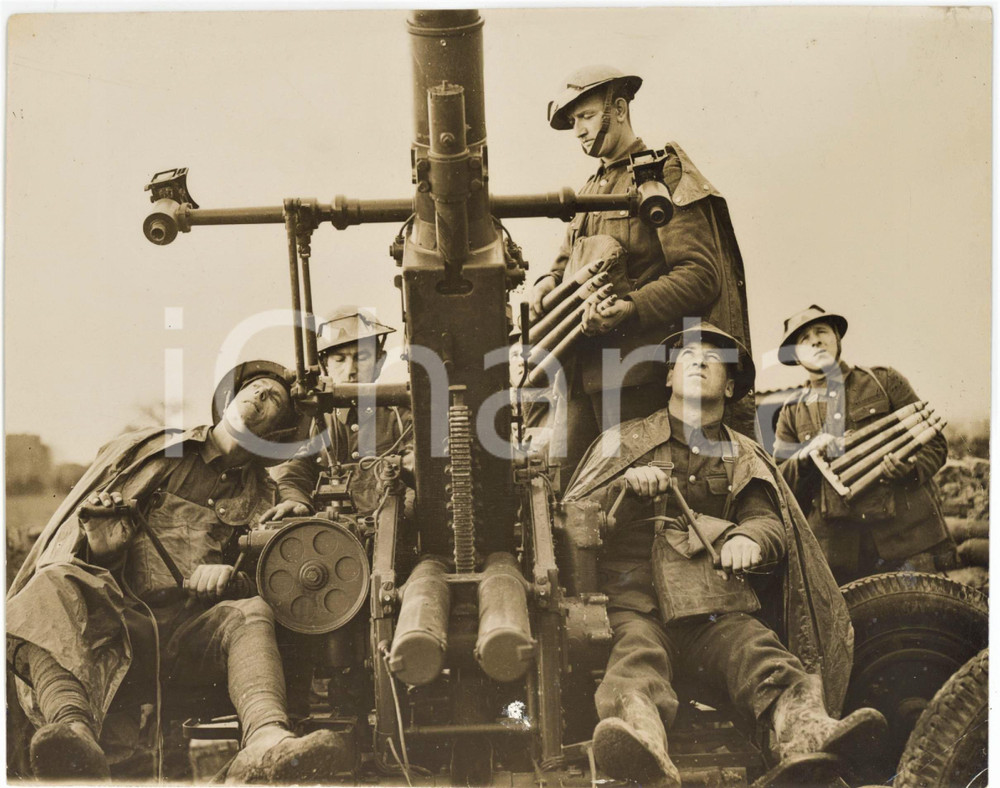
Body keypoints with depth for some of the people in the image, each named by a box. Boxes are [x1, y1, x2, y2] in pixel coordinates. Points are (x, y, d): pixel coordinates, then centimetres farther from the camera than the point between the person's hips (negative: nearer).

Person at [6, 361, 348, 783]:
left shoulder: (263, 500, 25)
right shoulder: (147, 452, 22)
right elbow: (68, 549, 19)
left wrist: (232, 577, -7)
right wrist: (97, 538, -5)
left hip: (193, 630, 1)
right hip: (117, 617, 0)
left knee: (250, 616, -32)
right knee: (55, 587, -31)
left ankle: (266, 744, -61)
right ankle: (75, 732, -60)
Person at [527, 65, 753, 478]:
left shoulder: (663, 177, -5)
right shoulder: (592, 188, 21)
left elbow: (700, 274, -15)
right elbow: (568, 259, 26)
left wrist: (630, 308, -28)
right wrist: (550, 282, 2)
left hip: (636, 371, -8)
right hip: (584, 371, 8)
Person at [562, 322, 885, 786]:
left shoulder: (746, 459, 28)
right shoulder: (624, 441, 24)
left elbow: (769, 522, 12)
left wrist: (748, 538, -14)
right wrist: (624, 485, -5)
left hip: (718, 609, 2)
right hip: (635, 602, -1)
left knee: (762, 656, -32)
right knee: (635, 655, -36)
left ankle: (807, 730, -61)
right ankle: (640, 734, -67)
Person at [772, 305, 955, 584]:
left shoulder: (883, 381, 13)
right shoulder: (792, 413, 17)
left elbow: (934, 441, 10)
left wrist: (911, 467, -12)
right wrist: (805, 457, -8)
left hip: (906, 533, -1)